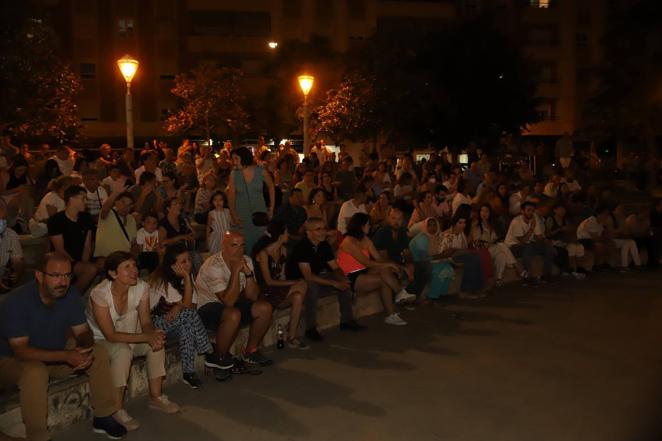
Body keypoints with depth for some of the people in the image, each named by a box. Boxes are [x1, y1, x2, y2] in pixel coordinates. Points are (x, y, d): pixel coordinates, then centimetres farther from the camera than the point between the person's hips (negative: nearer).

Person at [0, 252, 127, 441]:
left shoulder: (70, 294, -11)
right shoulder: (16, 302, -28)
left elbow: (83, 331, -4)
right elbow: (20, 350, -31)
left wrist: (83, 348, -28)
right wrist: (66, 356, -40)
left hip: (55, 354, 6)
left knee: (98, 352, -10)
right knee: (35, 371, -37)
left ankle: (103, 417, 1)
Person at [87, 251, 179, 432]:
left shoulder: (141, 287, -15)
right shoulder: (99, 294, -29)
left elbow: (146, 322, -9)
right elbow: (110, 335, -29)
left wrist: (153, 334, -33)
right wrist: (146, 337, -36)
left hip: (126, 337, 5)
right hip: (99, 342, -5)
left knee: (157, 342, -18)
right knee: (123, 350, -33)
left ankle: (156, 397, -2)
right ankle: (117, 409, -19)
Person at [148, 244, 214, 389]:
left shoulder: (184, 276, 0)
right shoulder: (161, 280, -22)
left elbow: (193, 304, -6)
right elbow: (187, 304, -25)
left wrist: (178, 308, -25)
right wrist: (187, 278, -27)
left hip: (172, 321, 6)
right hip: (153, 323, -6)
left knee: (186, 326, -27)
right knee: (189, 314, -28)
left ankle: (188, 372, -21)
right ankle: (210, 354, -18)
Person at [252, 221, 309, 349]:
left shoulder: (283, 250, 8)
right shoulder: (263, 253, -17)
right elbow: (268, 281, -17)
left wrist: (290, 282, -8)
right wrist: (293, 282, -16)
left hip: (279, 287, 8)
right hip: (265, 291, -7)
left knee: (298, 297, -22)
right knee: (301, 286, -22)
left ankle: (291, 337, -15)